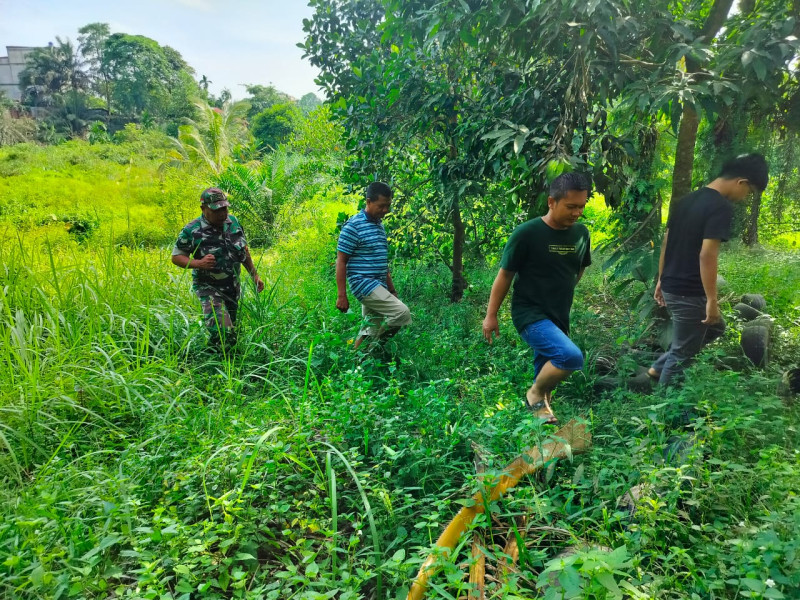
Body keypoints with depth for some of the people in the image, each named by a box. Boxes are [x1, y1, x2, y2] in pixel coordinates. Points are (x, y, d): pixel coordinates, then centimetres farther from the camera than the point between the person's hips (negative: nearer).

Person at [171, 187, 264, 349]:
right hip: (209, 288, -6)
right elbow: (176, 257, -8)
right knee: (224, 332, -20)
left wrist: (255, 275, 13)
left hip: (233, 287, 6)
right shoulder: (191, 231, -16)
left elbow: (244, 250, 12)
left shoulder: (233, 222, 0)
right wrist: (198, 263, -26)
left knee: (232, 331, 18)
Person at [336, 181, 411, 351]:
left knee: (371, 330, 8)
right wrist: (341, 295, -14)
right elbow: (341, 261, -10)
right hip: (363, 283, -8)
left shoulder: (380, 225, 15)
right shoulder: (353, 226, -10)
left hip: (378, 286, 8)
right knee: (402, 313, -16)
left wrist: (391, 289, 21)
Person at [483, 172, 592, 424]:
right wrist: (491, 315, -6)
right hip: (530, 314, -6)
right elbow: (505, 275, -9)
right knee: (571, 356, -26)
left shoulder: (581, 233, 2)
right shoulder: (527, 233, -15)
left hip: (559, 316, 6)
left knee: (547, 374, 13)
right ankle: (536, 394, -1)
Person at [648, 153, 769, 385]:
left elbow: (666, 243, 14)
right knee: (682, 354, 5)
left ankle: (659, 367, 27)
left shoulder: (686, 200, 10)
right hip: (690, 293, -9)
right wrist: (712, 300, -19)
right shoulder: (721, 207, -17)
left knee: (716, 327, 27)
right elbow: (707, 255, -24)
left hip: (671, 287, 9)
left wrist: (661, 280, 21)